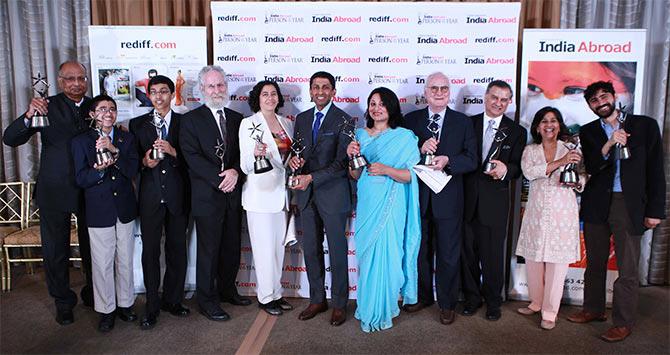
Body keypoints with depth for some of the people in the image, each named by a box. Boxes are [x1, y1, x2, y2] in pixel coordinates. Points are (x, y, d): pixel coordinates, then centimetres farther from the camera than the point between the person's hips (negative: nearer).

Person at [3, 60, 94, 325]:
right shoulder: (47, 106, -8)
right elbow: (10, 139, -15)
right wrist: (28, 116, -32)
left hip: (90, 191, 2)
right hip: (54, 192, -2)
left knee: (92, 248, 16)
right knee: (55, 251, 11)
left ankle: (93, 294, 37)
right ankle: (63, 302, 30)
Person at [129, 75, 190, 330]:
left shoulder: (184, 122, 6)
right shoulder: (137, 124, 9)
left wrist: (173, 152, -17)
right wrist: (144, 162, -13)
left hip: (177, 195, 0)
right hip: (150, 196, 0)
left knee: (177, 249, 8)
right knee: (150, 250, 3)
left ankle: (172, 300, 23)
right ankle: (152, 306, 14)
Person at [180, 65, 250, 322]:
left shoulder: (236, 118, 12)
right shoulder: (191, 119, -2)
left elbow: (242, 152, 8)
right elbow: (192, 156, -12)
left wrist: (235, 171, -13)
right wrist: (220, 178, -19)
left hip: (233, 194, 5)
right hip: (207, 195, -4)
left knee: (232, 248, 14)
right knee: (208, 250, 4)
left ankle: (227, 290, 33)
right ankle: (207, 301, 19)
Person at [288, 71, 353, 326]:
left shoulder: (343, 120, -8)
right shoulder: (302, 119, 11)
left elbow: (342, 162, -13)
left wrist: (312, 178, -21)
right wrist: (293, 159, -7)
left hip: (333, 193, -5)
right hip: (306, 194, 5)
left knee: (337, 250, 4)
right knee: (311, 250, 12)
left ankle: (339, 304, 19)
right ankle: (317, 300, 27)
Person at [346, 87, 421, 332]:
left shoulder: (404, 137, -3)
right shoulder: (360, 135, 9)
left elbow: (410, 176, -5)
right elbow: (355, 176, 10)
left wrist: (386, 170, -21)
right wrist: (352, 157, -9)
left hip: (390, 205, -4)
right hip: (366, 203, 4)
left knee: (385, 254, -1)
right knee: (366, 254, 9)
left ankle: (381, 311, 16)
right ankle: (367, 306, 26)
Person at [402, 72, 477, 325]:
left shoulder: (463, 122, 2)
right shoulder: (411, 119, 4)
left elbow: (471, 160, -4)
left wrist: (448, 161, -21)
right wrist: (420, 149, -20)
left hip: (448, 199, -1)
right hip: (418, 197, 2)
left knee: (448, 254, 9)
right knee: (419, 250, 16)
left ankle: (447, 303, 25)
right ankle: (423, 296, 35)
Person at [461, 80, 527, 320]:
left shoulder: (517, 131, 6)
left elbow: (518, 167, 1)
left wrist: (505, 170, -22)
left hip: (495, 203, -1)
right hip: (467, 200, 1)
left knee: (493, 255, 5)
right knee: (468, 252, 9)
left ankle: (493, 301, 23)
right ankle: (471, 297, 26)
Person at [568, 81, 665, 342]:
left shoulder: (645, 125, 1)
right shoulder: (588, 132, 7)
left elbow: (655, 170, 1)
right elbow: (590, 168, -5)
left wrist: (655, 210, -3)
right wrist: (608, 145, -22)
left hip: (629, 205, -2)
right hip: (596, 205, 3)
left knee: (627, 270, 1)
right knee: (594, 264, 15)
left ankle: (623, 323, 15)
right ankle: (593, 310, 30)